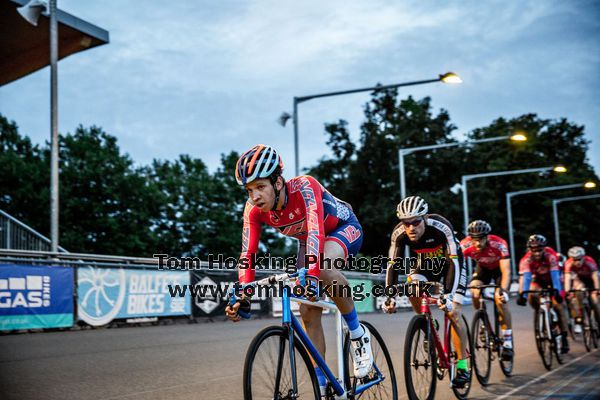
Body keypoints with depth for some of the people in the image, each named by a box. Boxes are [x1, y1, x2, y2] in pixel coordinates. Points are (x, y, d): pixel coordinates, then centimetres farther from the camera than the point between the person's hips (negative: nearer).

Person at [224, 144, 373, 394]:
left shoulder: (304, 187, -36)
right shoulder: (253, 210, -21)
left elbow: (316, 230, -48)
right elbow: (248, 254, -20)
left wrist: (311, 275, -61)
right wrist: (242, 297, -32)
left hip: (344, 229, -6)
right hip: (308, 241, 6)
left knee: (325, 268, -39)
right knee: (308, 312, -6)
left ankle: (358, 333, -16)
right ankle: (321, 387, 5)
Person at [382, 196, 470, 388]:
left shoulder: (441, 227, -37)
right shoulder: (399, 233, -27)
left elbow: (453, 262, -38)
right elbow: (393, 264, -24)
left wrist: (448, 294, -46)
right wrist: (389, 296, -35)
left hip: (451, 262, -4)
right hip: (425, 263, 4)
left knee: (453, 312, -14)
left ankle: (463, 365, -4)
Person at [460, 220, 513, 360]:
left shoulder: (499, 244, -37)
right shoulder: (465, 245, -31)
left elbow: (506, 271, -40)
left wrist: (502, 290, -55)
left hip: (499, 268, -2)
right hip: (482, 268, 3)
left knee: (500, 300, -20)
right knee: (475, 293, -24)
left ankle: (507, 343, -11)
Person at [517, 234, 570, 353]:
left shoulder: (550, 255, -34)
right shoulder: (526, 260, -31)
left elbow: (555, 275, -41)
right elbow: (525, 277, -41)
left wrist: (556, 290, -55)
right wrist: (522, 294, -55)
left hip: (552, 278, -2)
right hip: (538, 279, 2)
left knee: (558, 304, -14)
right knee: (532, 296, -28)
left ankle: (564, 337, -4)